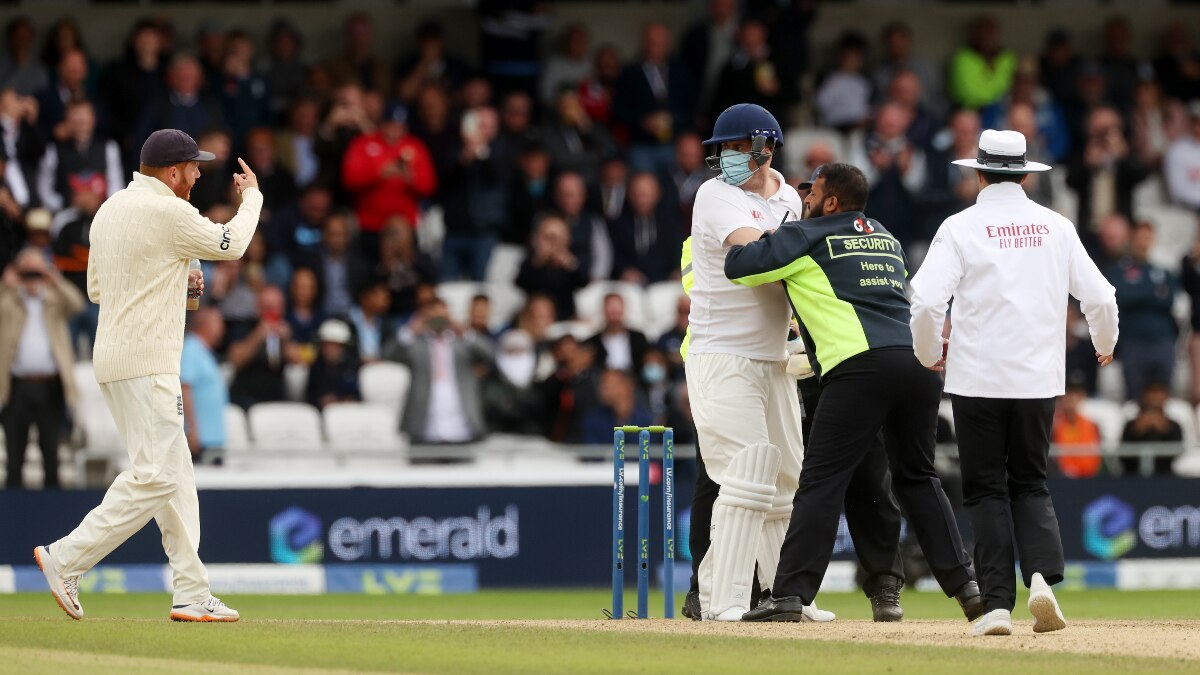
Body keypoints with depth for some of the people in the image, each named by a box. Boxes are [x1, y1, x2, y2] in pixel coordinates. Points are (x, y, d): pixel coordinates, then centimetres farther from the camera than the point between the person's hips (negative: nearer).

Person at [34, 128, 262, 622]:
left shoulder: (109, 210, 14)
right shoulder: (167, 212, -13)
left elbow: (97, 288, 21)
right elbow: (230, 244, 0)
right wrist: (251, 196, 18)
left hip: (114, 358, 10)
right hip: (145, 363, -10)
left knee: (174, 473, 10)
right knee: (155, 475, -12)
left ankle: (192, 595, 8)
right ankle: (67, 559, -13)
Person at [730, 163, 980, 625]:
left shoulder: (805, 237, 9)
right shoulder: (886, 238, 28)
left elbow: (737, 266, 7)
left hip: (860, 368, -6)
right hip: (921, 362, 6)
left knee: (822, 480, -7)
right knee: (917, 478, 18)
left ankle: (790, 595, -13)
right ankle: (964, 584, 12)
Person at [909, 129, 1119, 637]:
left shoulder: (961, 227, -4)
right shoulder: (1056, 227, 4)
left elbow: (927, 301, -13)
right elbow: (1099, 297, 4)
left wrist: (930, 354, 6)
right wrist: (1105, 344, 25)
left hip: (977, 380, -2)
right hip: (1039, 380, 2)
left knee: (986, 490, 5)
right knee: (1030, 484, 14)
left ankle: (998, 604, -3)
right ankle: (1043, 574, -11)